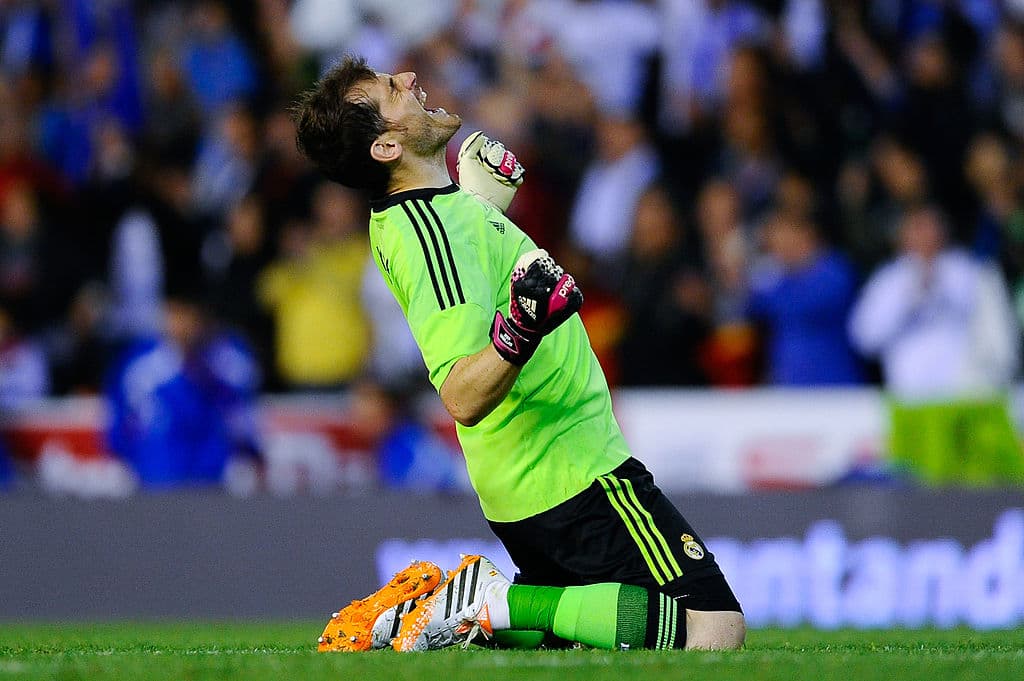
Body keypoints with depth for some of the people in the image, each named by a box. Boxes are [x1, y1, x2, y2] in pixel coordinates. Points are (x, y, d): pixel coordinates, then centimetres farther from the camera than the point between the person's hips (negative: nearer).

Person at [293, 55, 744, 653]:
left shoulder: (404, 217, 6)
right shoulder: (437, 229, -23)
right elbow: (461, 397, -32)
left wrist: (485, 196, 38)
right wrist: (517, 334, -48)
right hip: (576, 477, -10)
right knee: (715, 626, -15)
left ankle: (426, 610, 7)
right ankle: (500, 603, -15)